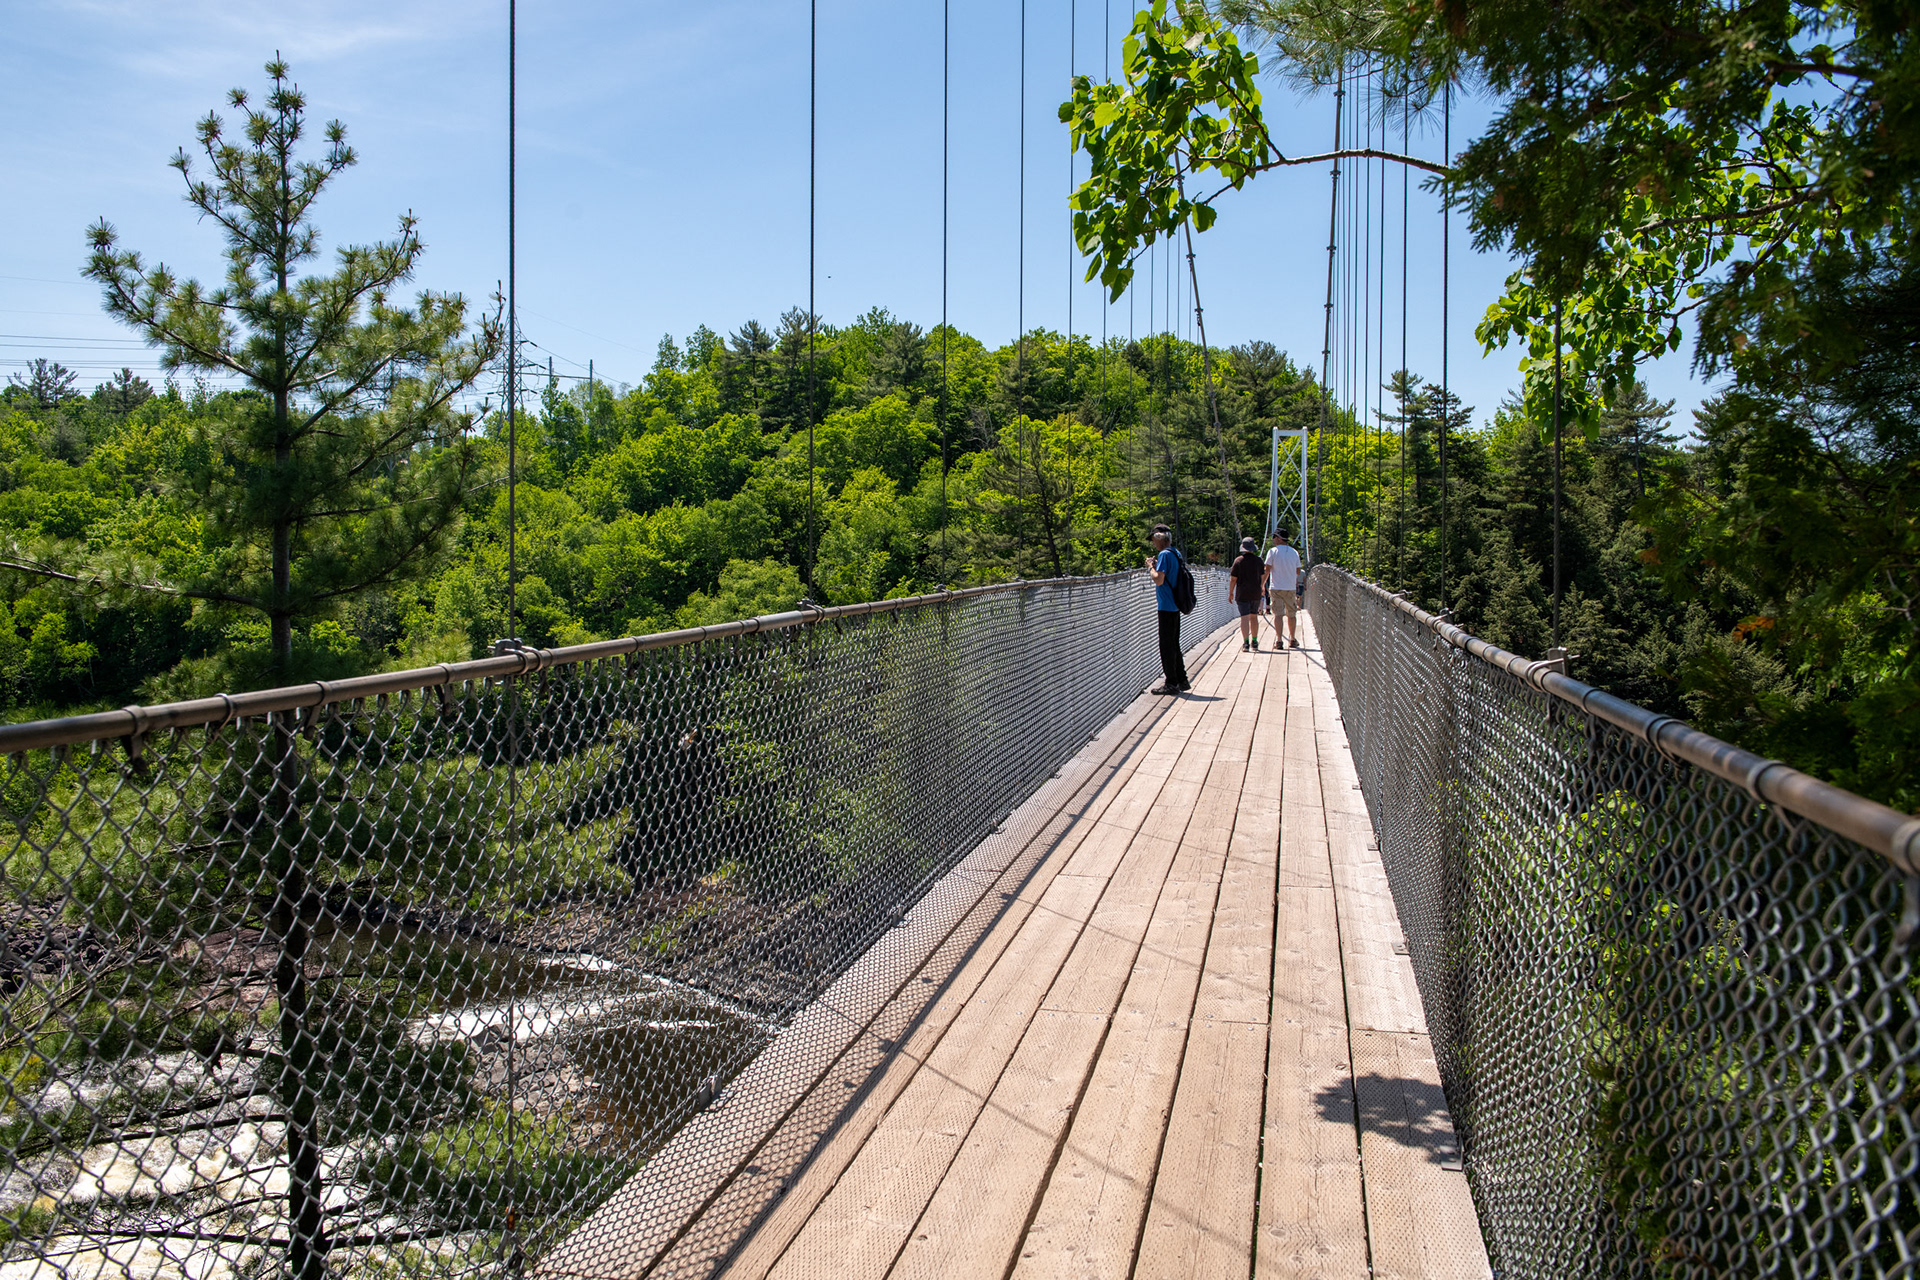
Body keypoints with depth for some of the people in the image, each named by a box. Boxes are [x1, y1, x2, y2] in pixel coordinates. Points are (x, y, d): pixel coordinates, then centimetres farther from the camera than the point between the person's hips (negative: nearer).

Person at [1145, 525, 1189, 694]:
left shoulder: (1164, 555, -15)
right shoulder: (1176, 553, 14)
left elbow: (1159, 580, -22)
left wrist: (1151, 566, -6)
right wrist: (1156, 566, 16)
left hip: (1166, 607, -9)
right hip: (1175, 606, 9)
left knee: (1167, 645, -5)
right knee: (1174, 644, 16)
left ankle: (1171, 683, -2)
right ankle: (1181, 680, 20)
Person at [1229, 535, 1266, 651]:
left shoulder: (1238, 560, -7)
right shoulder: (1258, 560, 3)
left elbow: (1233, 579, -7)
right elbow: (1263, 576, 12)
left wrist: (1231, 592, 3)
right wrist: (1262, 588, 30)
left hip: (1242, 593, -3)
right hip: (1256, 593, 3)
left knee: (1244, 617, -6)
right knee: (1254, 616, 14)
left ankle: (1246, 642, -16)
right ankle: (1254, 641, 19)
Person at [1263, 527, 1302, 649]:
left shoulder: (1273, 551, -6)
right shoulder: (1294, 552, 6)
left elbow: (1267, 570, -8)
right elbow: (1298, 572, 11)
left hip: (1276, 588, -3)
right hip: (1291, 588, 3)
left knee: (1278, 614, -3)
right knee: (1291, 615, 14)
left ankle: (1278, 640, -8)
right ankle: (1292, 640, 20)